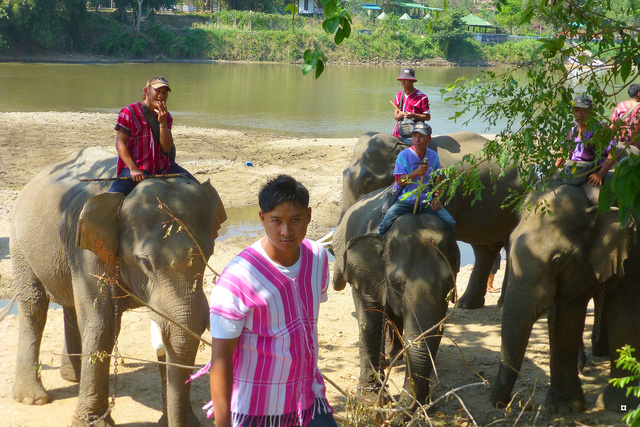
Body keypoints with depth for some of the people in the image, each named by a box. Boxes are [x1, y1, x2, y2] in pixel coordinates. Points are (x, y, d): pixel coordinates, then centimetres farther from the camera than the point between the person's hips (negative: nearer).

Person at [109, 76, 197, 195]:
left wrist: (162, 122, -12)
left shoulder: (167, 117, 13)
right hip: (135, 167, -5)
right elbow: (120, 143, -8)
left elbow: (166, 148, 1)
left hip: (163, 166, 5)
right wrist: (133, 168, -19)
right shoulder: (129, 112, -1)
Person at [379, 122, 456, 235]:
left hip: (427, 201, 3)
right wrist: (416, 173, -24)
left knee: (450, 222, -11)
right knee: (387, 222, -26)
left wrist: (437, 197, 1)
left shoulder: (434, 156, 8)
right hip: (405, 201, -3)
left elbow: (437, 180, 17)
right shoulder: (404, 155, -4)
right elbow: (399, 181, -10)